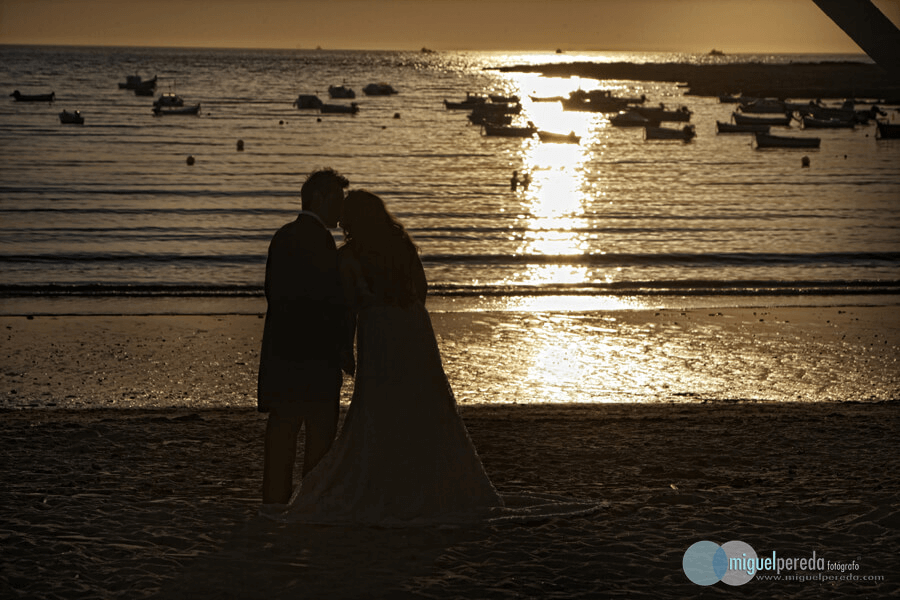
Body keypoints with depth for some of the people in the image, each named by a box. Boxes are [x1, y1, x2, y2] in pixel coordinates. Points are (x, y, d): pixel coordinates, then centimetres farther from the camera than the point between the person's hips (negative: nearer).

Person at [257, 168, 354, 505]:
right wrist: (344, 347, -9)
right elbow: (331, 297, -15)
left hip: (281, 347, 9)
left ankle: (275, 496, 11)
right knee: (320, 426, -3)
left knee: (282, 425, 9)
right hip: (313, 351, -9)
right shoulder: (317, 238, -11)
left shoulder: (283, 236, 16)